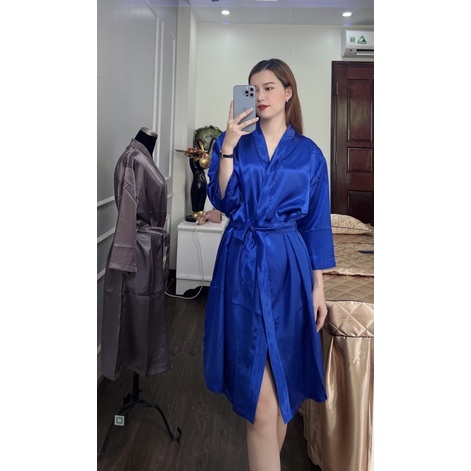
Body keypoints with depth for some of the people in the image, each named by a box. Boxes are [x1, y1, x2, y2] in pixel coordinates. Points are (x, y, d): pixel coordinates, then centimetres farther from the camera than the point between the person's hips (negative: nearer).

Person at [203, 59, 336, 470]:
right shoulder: (234, 141, 6)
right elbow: (224, 201, -5)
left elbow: (316, 222, 5)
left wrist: (318, 285, 3)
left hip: (287, 266, 1)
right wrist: (228, 146, -13)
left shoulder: (309, 153, 5)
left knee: (282, 376, 13)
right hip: (241, 264, 0)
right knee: (260, 392, -5)